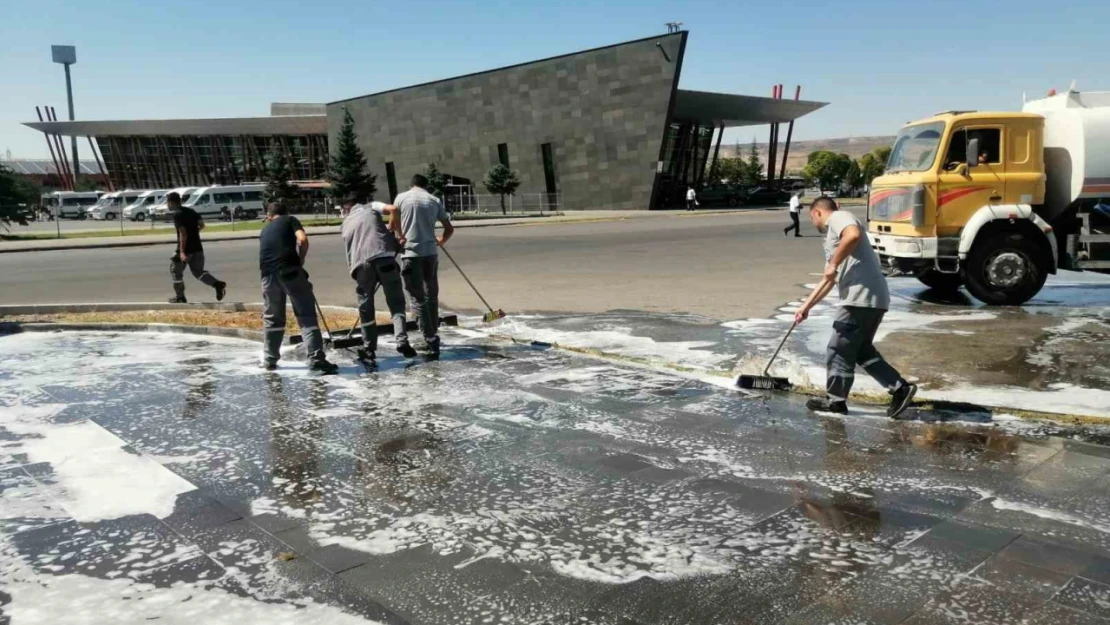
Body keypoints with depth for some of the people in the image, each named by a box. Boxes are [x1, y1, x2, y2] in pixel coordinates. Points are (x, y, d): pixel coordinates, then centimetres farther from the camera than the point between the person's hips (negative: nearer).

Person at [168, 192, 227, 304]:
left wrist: (182, 251, -23)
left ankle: (180, 297, 16)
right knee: (198, 271, 13)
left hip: (186, 249, -7)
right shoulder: (190, 211, 11)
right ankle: (218, 284, -10)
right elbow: (202, 225, 7)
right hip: (197, 247, 7)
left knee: (176, 271, 11)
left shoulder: (177, 215, -13)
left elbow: (183, 233, -21)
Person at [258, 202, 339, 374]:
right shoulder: (290, 220, 15)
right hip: (290, 270, -4)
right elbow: (303, 239, -4)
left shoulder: (265, 230, 29)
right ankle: (316, 359, -10)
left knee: (272, 318, 20)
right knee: (306, 315, -2)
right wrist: (300, 260, 10)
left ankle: (270, 360, 27)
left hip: (268, 274, 5)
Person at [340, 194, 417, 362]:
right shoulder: (371, 207, 21)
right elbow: (393, 209, 3)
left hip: (362, 263, 2)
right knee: (396, 301, 5)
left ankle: (369, 349, 18)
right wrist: (397, 232, 12)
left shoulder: (345, 224, 30)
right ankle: (401, 340, -10)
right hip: (384, 257, -2)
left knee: (365, 307, 14)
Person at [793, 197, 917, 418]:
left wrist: (833, 264, -17)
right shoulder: (833, 234, 28)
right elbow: (828, 280, 31)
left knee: (839, 349, 2)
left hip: (863, 298, -10)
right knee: (861, 350, 17)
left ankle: (836, 401, 13)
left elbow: (854, 235, -26)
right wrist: (807, 306, 31)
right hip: (868, 299, 10)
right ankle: (900, 388, 15)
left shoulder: (839, 217, -1)